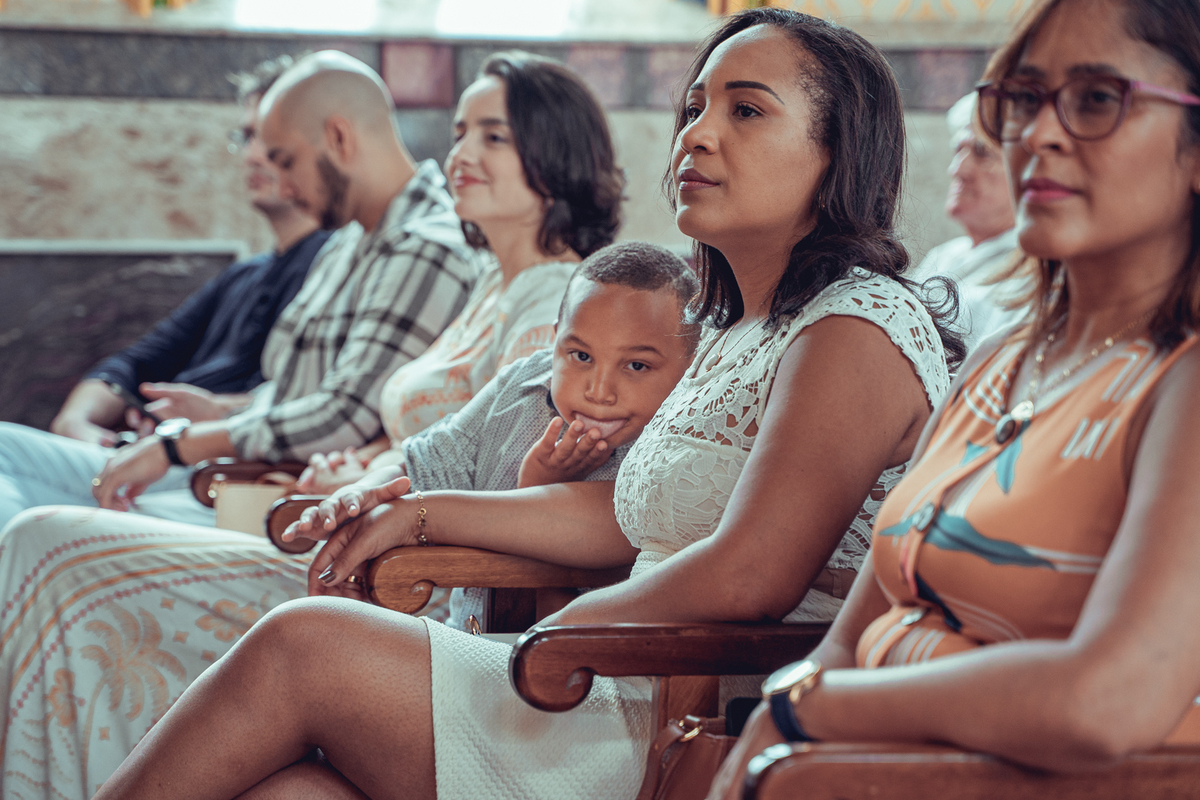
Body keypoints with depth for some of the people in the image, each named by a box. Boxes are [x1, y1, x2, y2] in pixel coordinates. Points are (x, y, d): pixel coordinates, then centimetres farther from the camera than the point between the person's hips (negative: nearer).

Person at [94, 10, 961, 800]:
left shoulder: (863, 327, -12)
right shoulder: (736, 334, 20)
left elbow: (746, 578, -22)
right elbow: (630, 514, 25)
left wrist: (558, 632, -9)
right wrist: (421, 514, 20)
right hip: (643, 709, 8)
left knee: (306, 645, -13)